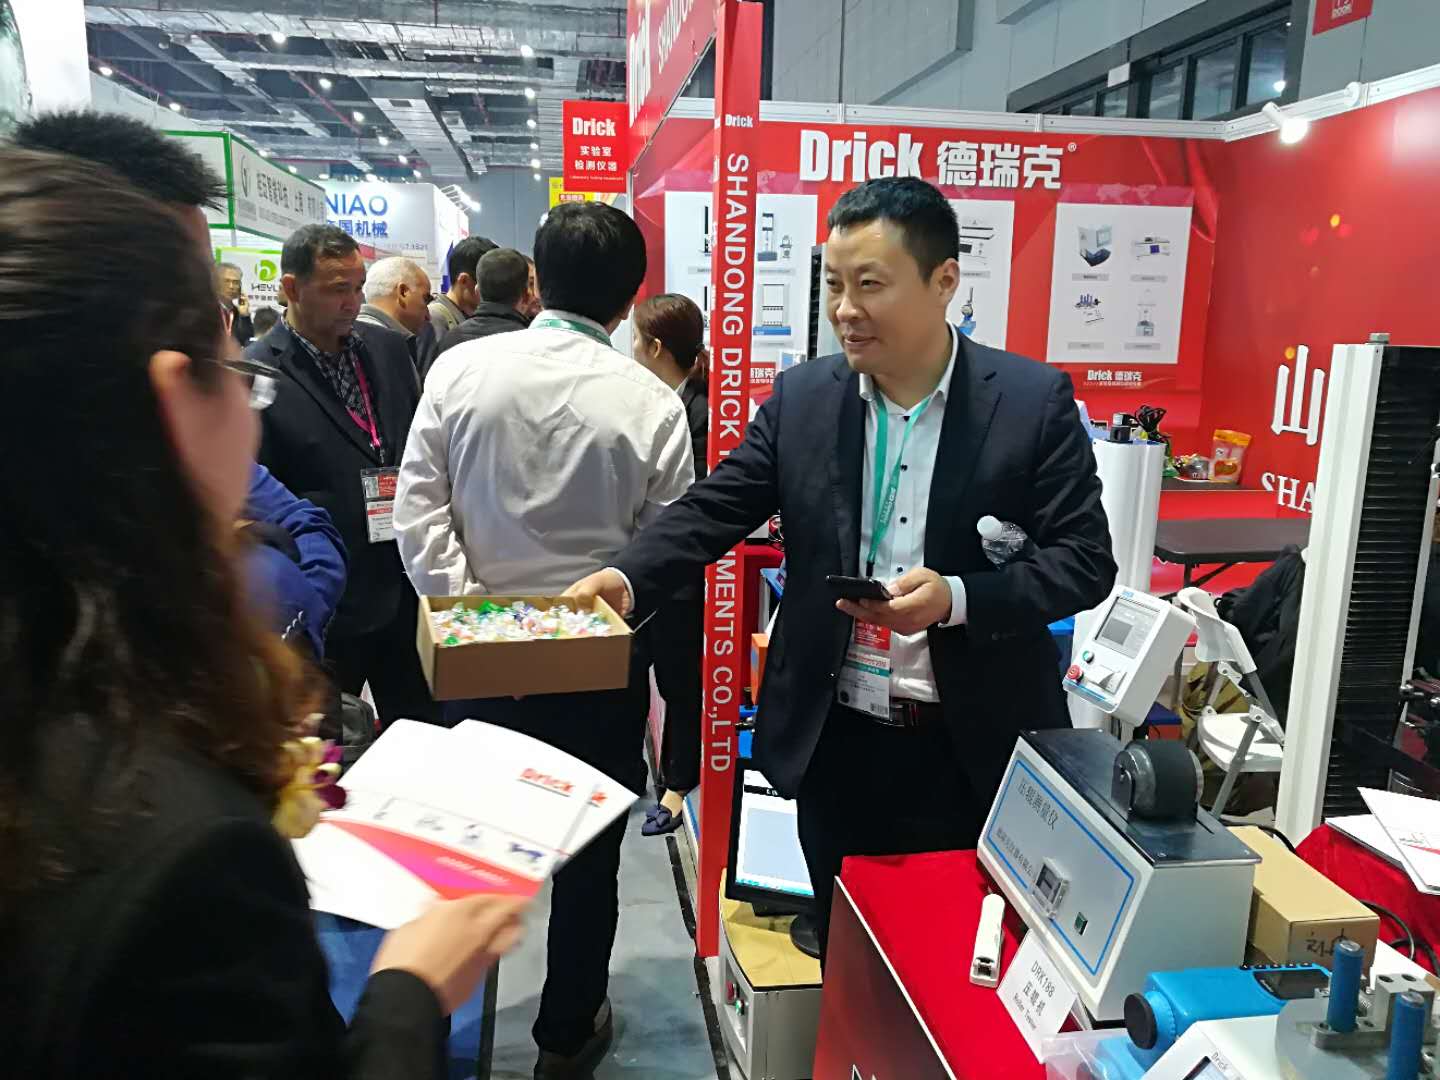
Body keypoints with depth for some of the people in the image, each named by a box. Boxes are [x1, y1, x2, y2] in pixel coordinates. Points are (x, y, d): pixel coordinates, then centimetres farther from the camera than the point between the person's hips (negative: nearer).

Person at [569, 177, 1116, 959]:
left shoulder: (1033, 399, -8)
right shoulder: (802, 397, 0)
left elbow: (1085, 559, -9)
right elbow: (715, 508, 0)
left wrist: (957, 598, -24)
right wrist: (627, 577, -17)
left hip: (973, 749, -2)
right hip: (836, 740, 2)